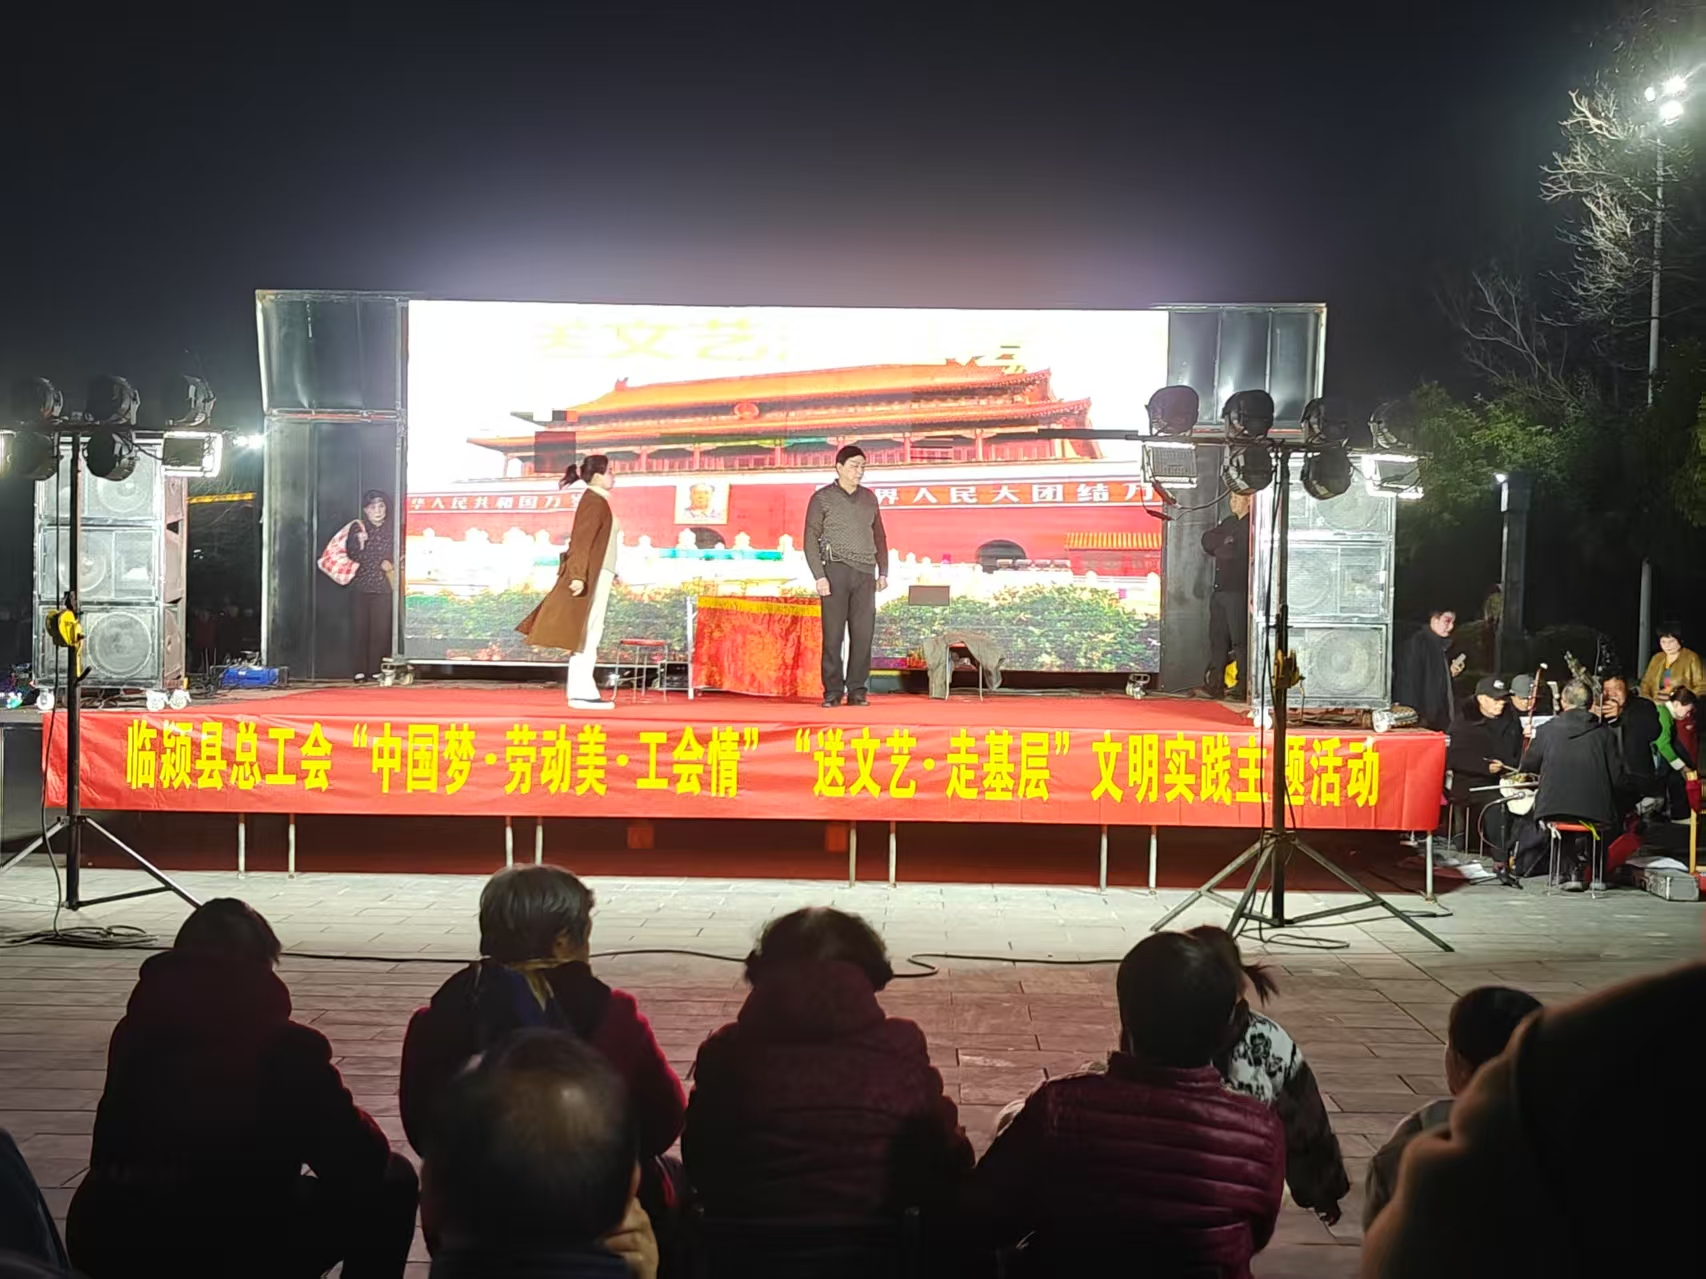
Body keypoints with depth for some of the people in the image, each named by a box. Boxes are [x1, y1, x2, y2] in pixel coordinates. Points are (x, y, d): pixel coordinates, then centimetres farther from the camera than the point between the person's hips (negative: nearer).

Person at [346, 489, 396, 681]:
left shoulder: (392, 530, 8)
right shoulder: (357, 528, 6)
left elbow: (398, 555, 11)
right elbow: (351, 554, 0)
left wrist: (389, 563, -7)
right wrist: (359, 544, -17)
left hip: (384, 586, 1)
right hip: (362, 584, -1)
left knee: (382, 629, -4)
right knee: (362, 628, -4)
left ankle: (377, 670, -1)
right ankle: (361, 670, -2)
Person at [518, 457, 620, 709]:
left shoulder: (598, 502, 17)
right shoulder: (593, 502, -13)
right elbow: (582, 541, -20)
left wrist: (610, 575, 24)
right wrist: (579, 575, -27)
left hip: (597, 577, 10)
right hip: (590, 577, -10)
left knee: (589, 636, 11)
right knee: (586, 635, -8)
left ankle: (583, 690, 14)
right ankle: (581, 692, -8)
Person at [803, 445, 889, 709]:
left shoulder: (869, 498, 15)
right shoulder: (822, 498, 3)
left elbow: (879, 536, 20)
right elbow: (811, 540, -1)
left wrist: (883, 571, 12)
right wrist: (819, 576, -9)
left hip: (865, 572, 4)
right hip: (836, 570, -4)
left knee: (863, 633, 0)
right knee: (833, 633, -4)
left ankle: (857, 690, 5)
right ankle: (833, 691, -1)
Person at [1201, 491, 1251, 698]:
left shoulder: (1251, 526, -7)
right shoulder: (1229, 522, 20)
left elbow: (1235, 551, -16)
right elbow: (1207, 540, 14)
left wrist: (1217, 549, 2)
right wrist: (1224, 547, -3)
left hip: (1239, 591, -8)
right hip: (1220, 590, 8)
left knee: (1240, 640, -8)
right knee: (1217, 638, 7)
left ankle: (1243, 685, -6)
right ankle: (1214, 683, 10)